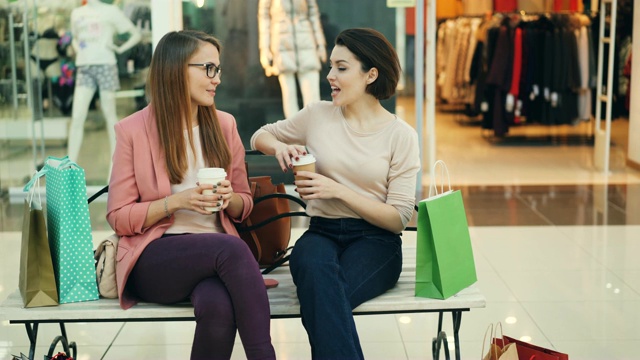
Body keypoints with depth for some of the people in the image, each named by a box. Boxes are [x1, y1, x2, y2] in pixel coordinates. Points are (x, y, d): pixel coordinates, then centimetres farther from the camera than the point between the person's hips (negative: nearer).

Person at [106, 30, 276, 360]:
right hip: (154, 257, -2)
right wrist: (177, 201, -14)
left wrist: (229, 199, -6)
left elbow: (244, 205, 19)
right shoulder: (132, 131, -1)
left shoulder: (224, 125, 11)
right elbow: (118, 217, 0)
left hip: (214, 251, 3)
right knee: (230, 247, -35)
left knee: (218, 306, -36)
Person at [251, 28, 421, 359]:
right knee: (315, 266, -38)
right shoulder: (318, 115, 9)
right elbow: (260, 136, 24)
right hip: (321, 233, 2)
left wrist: (339, 190, -14)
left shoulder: (400, 135, 1)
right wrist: (279, 146, -1)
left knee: (322, 296, -37)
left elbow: (399, 217, -3)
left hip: (375, 241, -2)